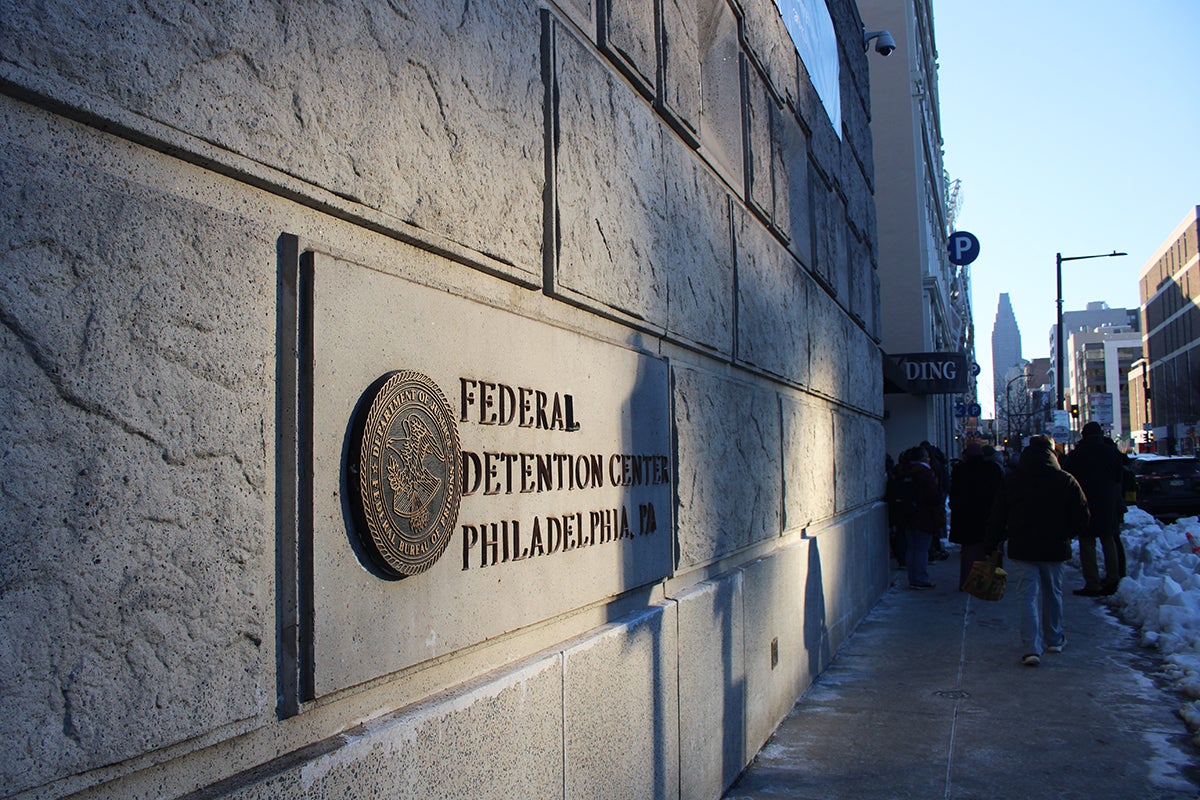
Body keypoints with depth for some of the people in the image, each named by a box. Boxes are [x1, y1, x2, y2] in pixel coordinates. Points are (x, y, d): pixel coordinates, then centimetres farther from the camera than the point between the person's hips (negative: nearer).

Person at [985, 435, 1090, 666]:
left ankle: (1032, 648, -12)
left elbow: (997, 518, 0)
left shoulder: (1011, 481, -2)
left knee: (1028, 597, -1)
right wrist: (1067, 535, 17)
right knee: (1053, 593, 19)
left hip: (1022, 549, -1)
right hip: (1055, 549, 1)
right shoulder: (1066, 480, -3)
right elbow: (1082, 517, -1)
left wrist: (992, 544, 10)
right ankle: (1054, 639, 34)